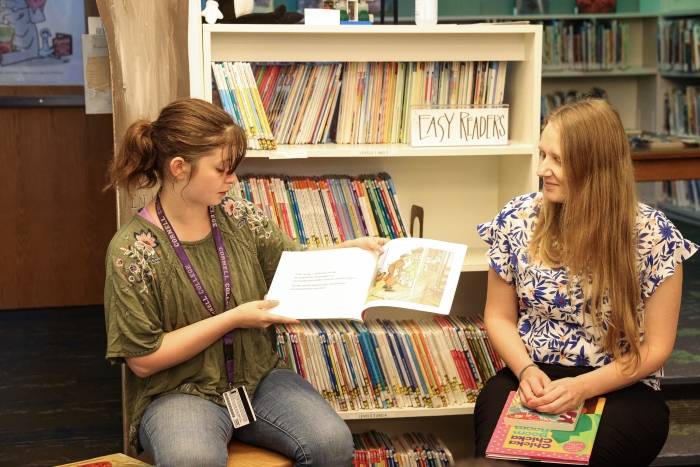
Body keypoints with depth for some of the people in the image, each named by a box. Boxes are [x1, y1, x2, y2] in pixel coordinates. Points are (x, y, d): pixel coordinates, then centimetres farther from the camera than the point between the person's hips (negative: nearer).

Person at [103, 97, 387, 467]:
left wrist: (347, 250, -3)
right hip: (179, 393, -5)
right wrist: (233, 318, -17)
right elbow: (143, 360, -14)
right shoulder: (133, 251, -14)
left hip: (259, 377, 5)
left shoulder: (239, 217, 1)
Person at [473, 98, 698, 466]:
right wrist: (526, 370, -11)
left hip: (619, 388, -1)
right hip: (530, 377, 2)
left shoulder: (652, 235, -7)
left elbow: (655, 347, -3)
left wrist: (582, 387, -18)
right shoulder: (517, 219, 0)